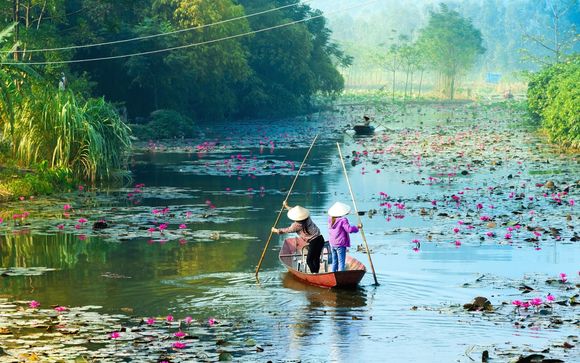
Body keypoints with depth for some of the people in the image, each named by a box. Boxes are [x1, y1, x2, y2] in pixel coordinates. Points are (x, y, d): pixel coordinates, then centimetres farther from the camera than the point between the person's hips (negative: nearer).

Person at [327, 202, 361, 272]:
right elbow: (349, 229, -21)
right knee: (341, 262, -3)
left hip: (332, 244, 7)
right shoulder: (343, 220, -19)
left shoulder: (330, 220, 0)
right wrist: (357, 227, -7)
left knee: (334, 262, 16)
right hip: (341, 245, -7)